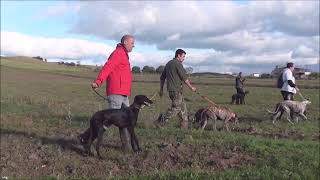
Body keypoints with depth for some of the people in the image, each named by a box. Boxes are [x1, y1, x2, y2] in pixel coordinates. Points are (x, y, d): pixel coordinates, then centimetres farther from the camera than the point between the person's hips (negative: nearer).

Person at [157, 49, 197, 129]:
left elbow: (162, 78, 19)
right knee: (176, 107, -6)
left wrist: (161, 89, 23)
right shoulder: (178, 64, -9)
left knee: (182, 107, 12)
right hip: (176, 90, -10)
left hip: (170, 89, 10)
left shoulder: (168, 64, 18)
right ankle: (161, 120, -6)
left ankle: (184, 126, 15)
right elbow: (184, 78, -10)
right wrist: (191, 87, 0)